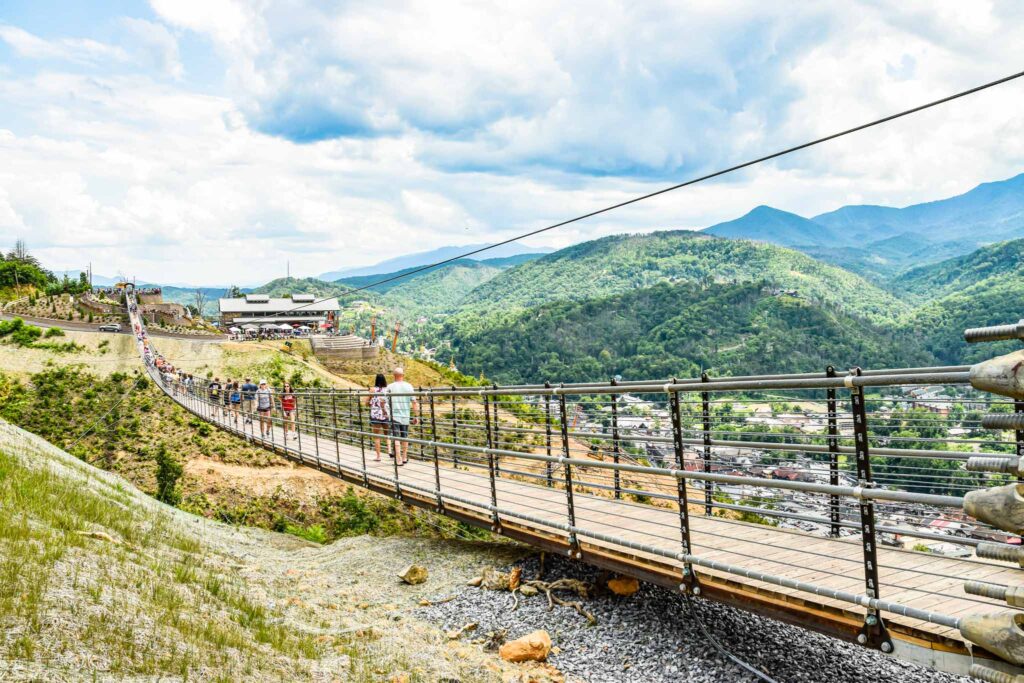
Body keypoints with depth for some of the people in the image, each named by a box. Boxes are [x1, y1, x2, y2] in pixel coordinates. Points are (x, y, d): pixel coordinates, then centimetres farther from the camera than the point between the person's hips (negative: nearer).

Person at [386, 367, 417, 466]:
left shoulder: (390, 387, -3)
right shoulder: (408, 386, 0)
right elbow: (413, 401, -2)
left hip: (394, 416, -2)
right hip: (406, 416, 2)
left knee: (396, 438, -1)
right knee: (405, 437, 16)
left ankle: (399, 460, -6)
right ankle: (404, 458, 26)